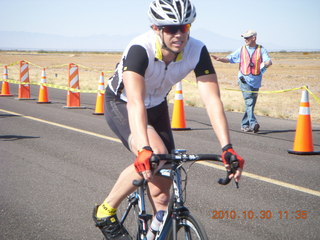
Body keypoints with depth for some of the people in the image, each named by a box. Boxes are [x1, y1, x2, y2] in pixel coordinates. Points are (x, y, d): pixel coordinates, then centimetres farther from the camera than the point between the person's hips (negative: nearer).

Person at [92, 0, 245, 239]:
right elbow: (135, 103, -47)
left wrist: (227, 148, -40)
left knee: (162, 183, -1)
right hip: (120, 104, -5)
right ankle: (106, 211, -10)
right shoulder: (140, 49, -37)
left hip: (156, 105, 5)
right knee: (155, 157, -29)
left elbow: (212, 99, -29)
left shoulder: (197, 51, -26)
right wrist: (144, 150, -59)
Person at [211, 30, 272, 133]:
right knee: (249, 101, -18)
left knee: (251, 103, 8)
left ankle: (244, 125, 20)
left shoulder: (261, 50, 5)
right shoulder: (241, 50, 11)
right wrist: (219, 59, -8)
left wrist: (266, 63, -31)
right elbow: (229, 58, 10)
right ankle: (253, 123, -29)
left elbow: (269, 61, -7)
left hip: (256, 81, 2)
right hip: (244, 79, -1)